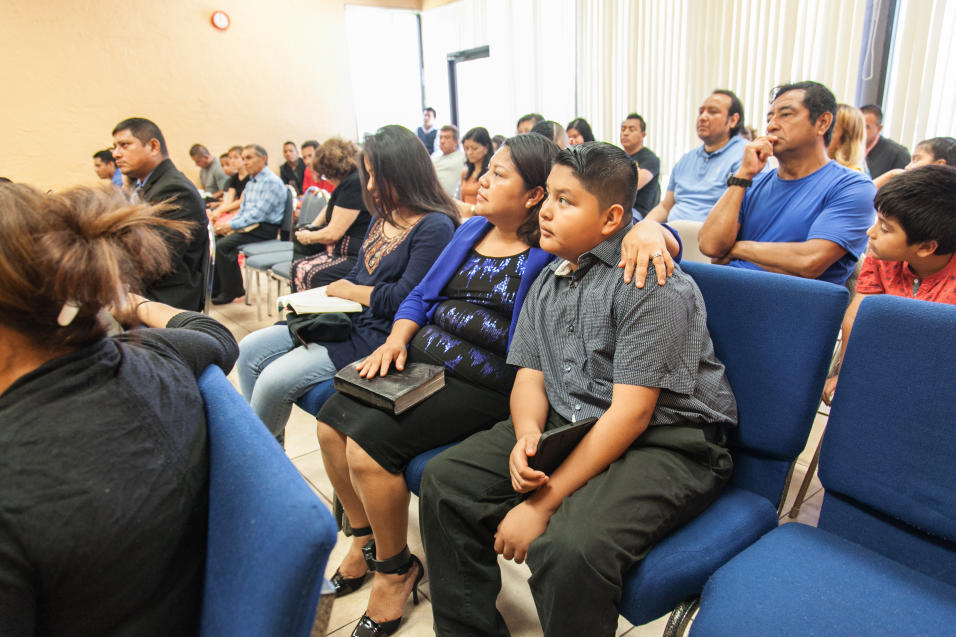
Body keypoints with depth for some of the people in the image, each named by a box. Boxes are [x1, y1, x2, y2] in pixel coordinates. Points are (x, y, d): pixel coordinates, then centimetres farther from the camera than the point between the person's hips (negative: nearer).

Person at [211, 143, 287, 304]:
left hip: (265, 229, -9)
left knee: (223, 246, -22)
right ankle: (215, 288, 2)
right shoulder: (250, 183, 20)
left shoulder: (271, 182, -11)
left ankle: (232, 291, -7)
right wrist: (226, 225, 4)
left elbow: (258, 214, -19)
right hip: (249, 225, 9)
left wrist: (231, 225, -18)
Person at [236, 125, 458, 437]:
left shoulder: (435, 227, -16)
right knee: (249, 350, 5)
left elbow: (403, 300, -20)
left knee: (274, 380, -17)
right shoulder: (383, 217, 12)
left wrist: (349, 291, -7)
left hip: (378, 337, -9)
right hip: (346, 320, 9)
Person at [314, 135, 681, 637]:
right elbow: (420, 296, 18)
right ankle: (365, 539, 20)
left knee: (370, 443, -21)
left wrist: (648, 233, -34)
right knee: (332, 422, -4)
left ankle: (396, 567, 7)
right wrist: (396, 339, 0)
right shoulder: (471, 230, 15)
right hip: (420, 360, 8)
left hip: (482, 384, -7)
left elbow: (655, 233, -10)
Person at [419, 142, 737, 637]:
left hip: (662, 442, -7)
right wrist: (526, 435, -17)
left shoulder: (652, 284, -16)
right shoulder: (549, 280, 10)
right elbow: (529, 376, 8)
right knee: (445, 479, -2)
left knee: (569, 548, -33)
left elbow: (631, 413, -20)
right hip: (566, 425, 8)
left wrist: (543, 504, -20)